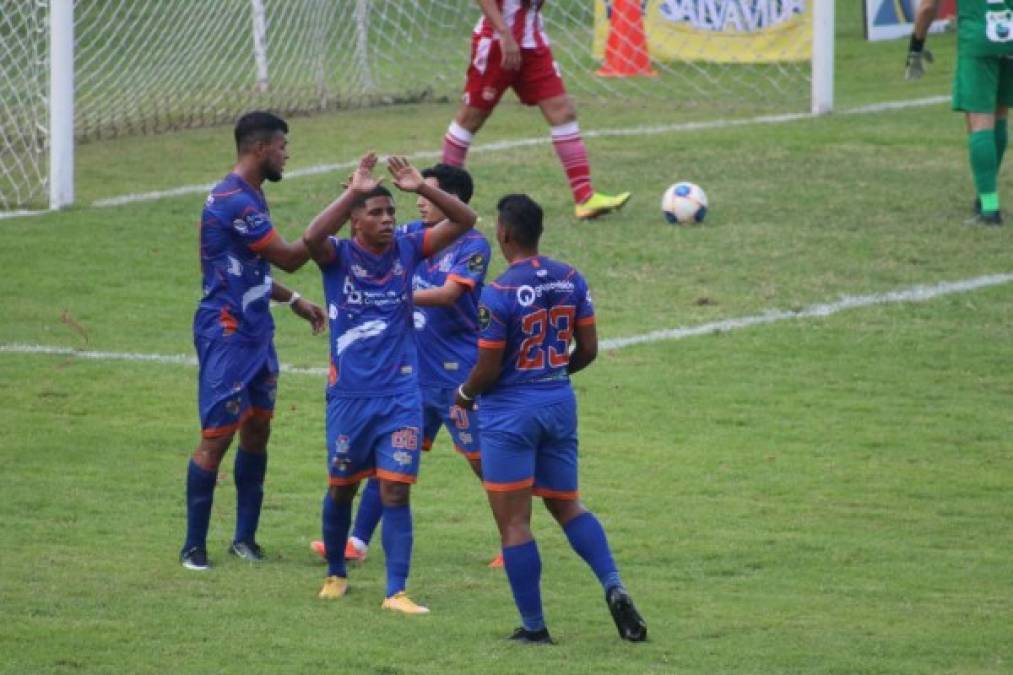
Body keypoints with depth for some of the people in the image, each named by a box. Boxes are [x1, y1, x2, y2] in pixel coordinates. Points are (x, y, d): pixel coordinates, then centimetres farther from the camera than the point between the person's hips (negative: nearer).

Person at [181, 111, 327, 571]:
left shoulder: (249, 197, 14)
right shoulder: (234, 200, -19)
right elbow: (288, 258, -18)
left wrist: (293, 301, 20)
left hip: (255, 333, 10)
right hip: (227, 334, -10)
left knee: (257, 430, 11)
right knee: (217, 436, -7)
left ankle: (245, 538, 18)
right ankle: (194, 546, -1)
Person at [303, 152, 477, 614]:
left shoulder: (407, 248, 1)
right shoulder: (338, 256, -7)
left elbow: (464, 220, -5)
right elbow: (312, 238, -31)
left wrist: (423, 189, -19)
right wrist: (353, 192, -35)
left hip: (401, 396, 1)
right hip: (349, 397, -1)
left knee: (395, 493, -6)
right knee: (341, 489, 14)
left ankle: (396, 591, -4)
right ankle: (336, 573, 35)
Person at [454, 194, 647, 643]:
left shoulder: (498, 294, -18)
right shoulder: (571, 280, 0)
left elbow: (487, 370, -14)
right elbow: (588, 349, 6)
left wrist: (465, 394, 7)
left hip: (510, 411, -6)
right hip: (560, 403, 6)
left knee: (513, 523, 2)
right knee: (567, 505, 19)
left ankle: (533, 626, 5)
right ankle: (613, 587, -2)